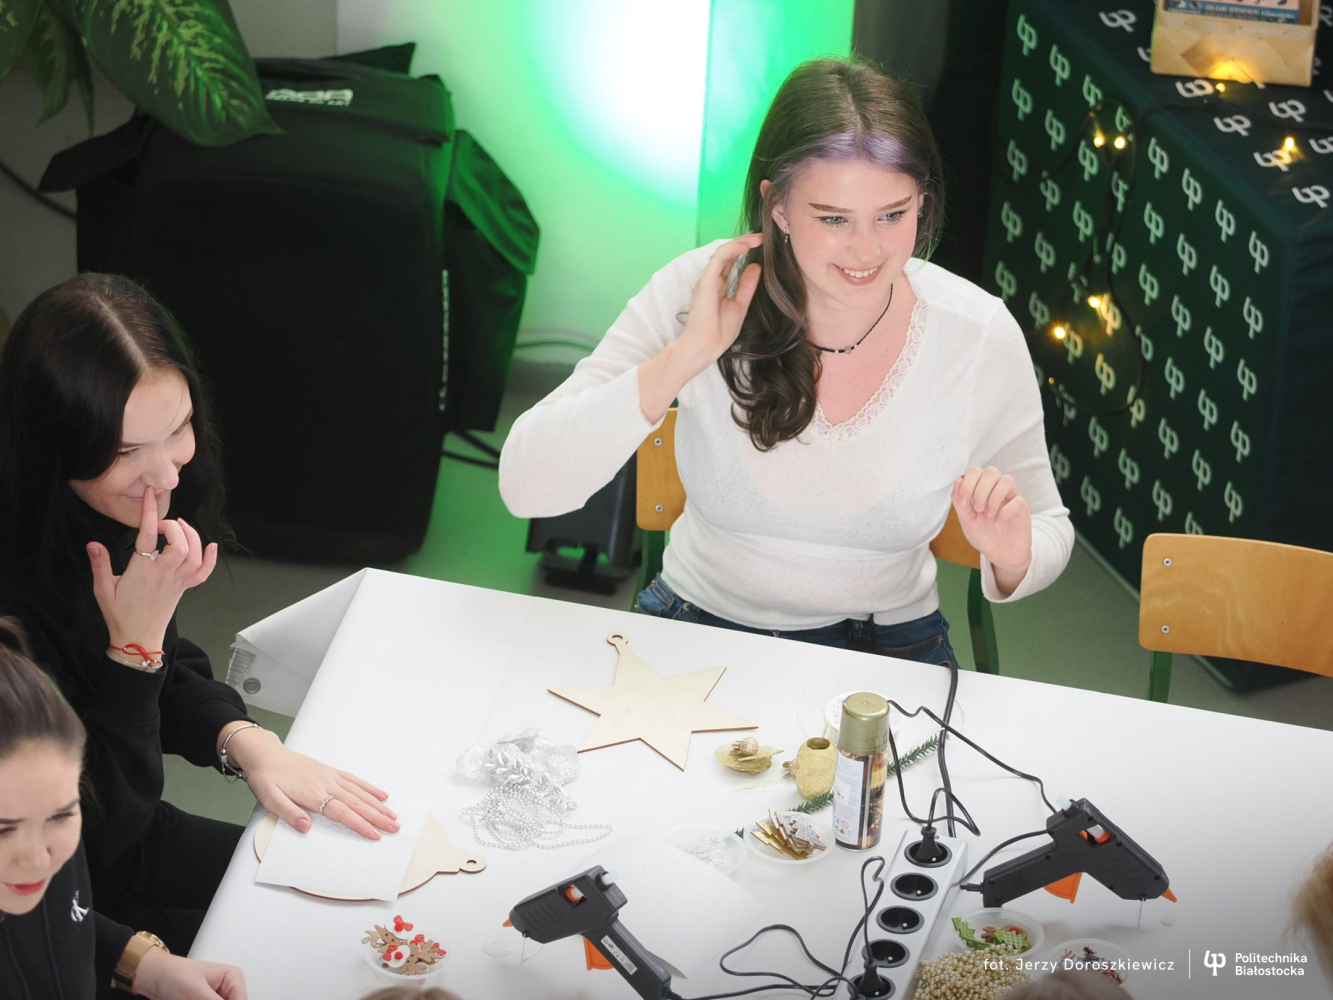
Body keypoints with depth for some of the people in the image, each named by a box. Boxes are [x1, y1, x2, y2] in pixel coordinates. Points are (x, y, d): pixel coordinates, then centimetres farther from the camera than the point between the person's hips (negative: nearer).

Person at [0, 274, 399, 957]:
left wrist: (247, 743, -10)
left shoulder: (123, 517, -9)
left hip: (125, 832, 8)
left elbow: (172, 676, 9)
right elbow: (97, 834, -24)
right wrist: (134, 643, -31)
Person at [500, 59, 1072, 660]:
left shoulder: (981, 336, -13)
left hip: (886, 651, 0)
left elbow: (1048, 536, 1)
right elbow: (525, 487, -20)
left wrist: (1013, 557, -23)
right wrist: (686, 357, -28)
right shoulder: (699, 292, -15)